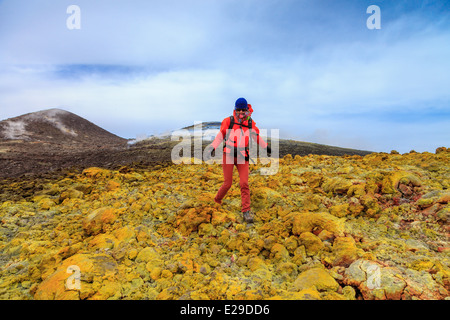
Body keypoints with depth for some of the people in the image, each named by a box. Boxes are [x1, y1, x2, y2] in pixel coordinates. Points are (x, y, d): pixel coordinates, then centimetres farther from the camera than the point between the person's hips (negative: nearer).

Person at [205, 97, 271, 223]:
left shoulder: (251, 123, 7)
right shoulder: (228, 121, 0)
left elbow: (257, 136, 20)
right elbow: (220, 135, 6)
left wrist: (266, 147, 24)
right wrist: (212, 147, -7)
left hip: (242, 156, 2)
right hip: (228, 155, -1)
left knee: (244, 184, -8)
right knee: (227, 184, 1)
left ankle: (246, 211, 1)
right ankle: (217, 201, 30)